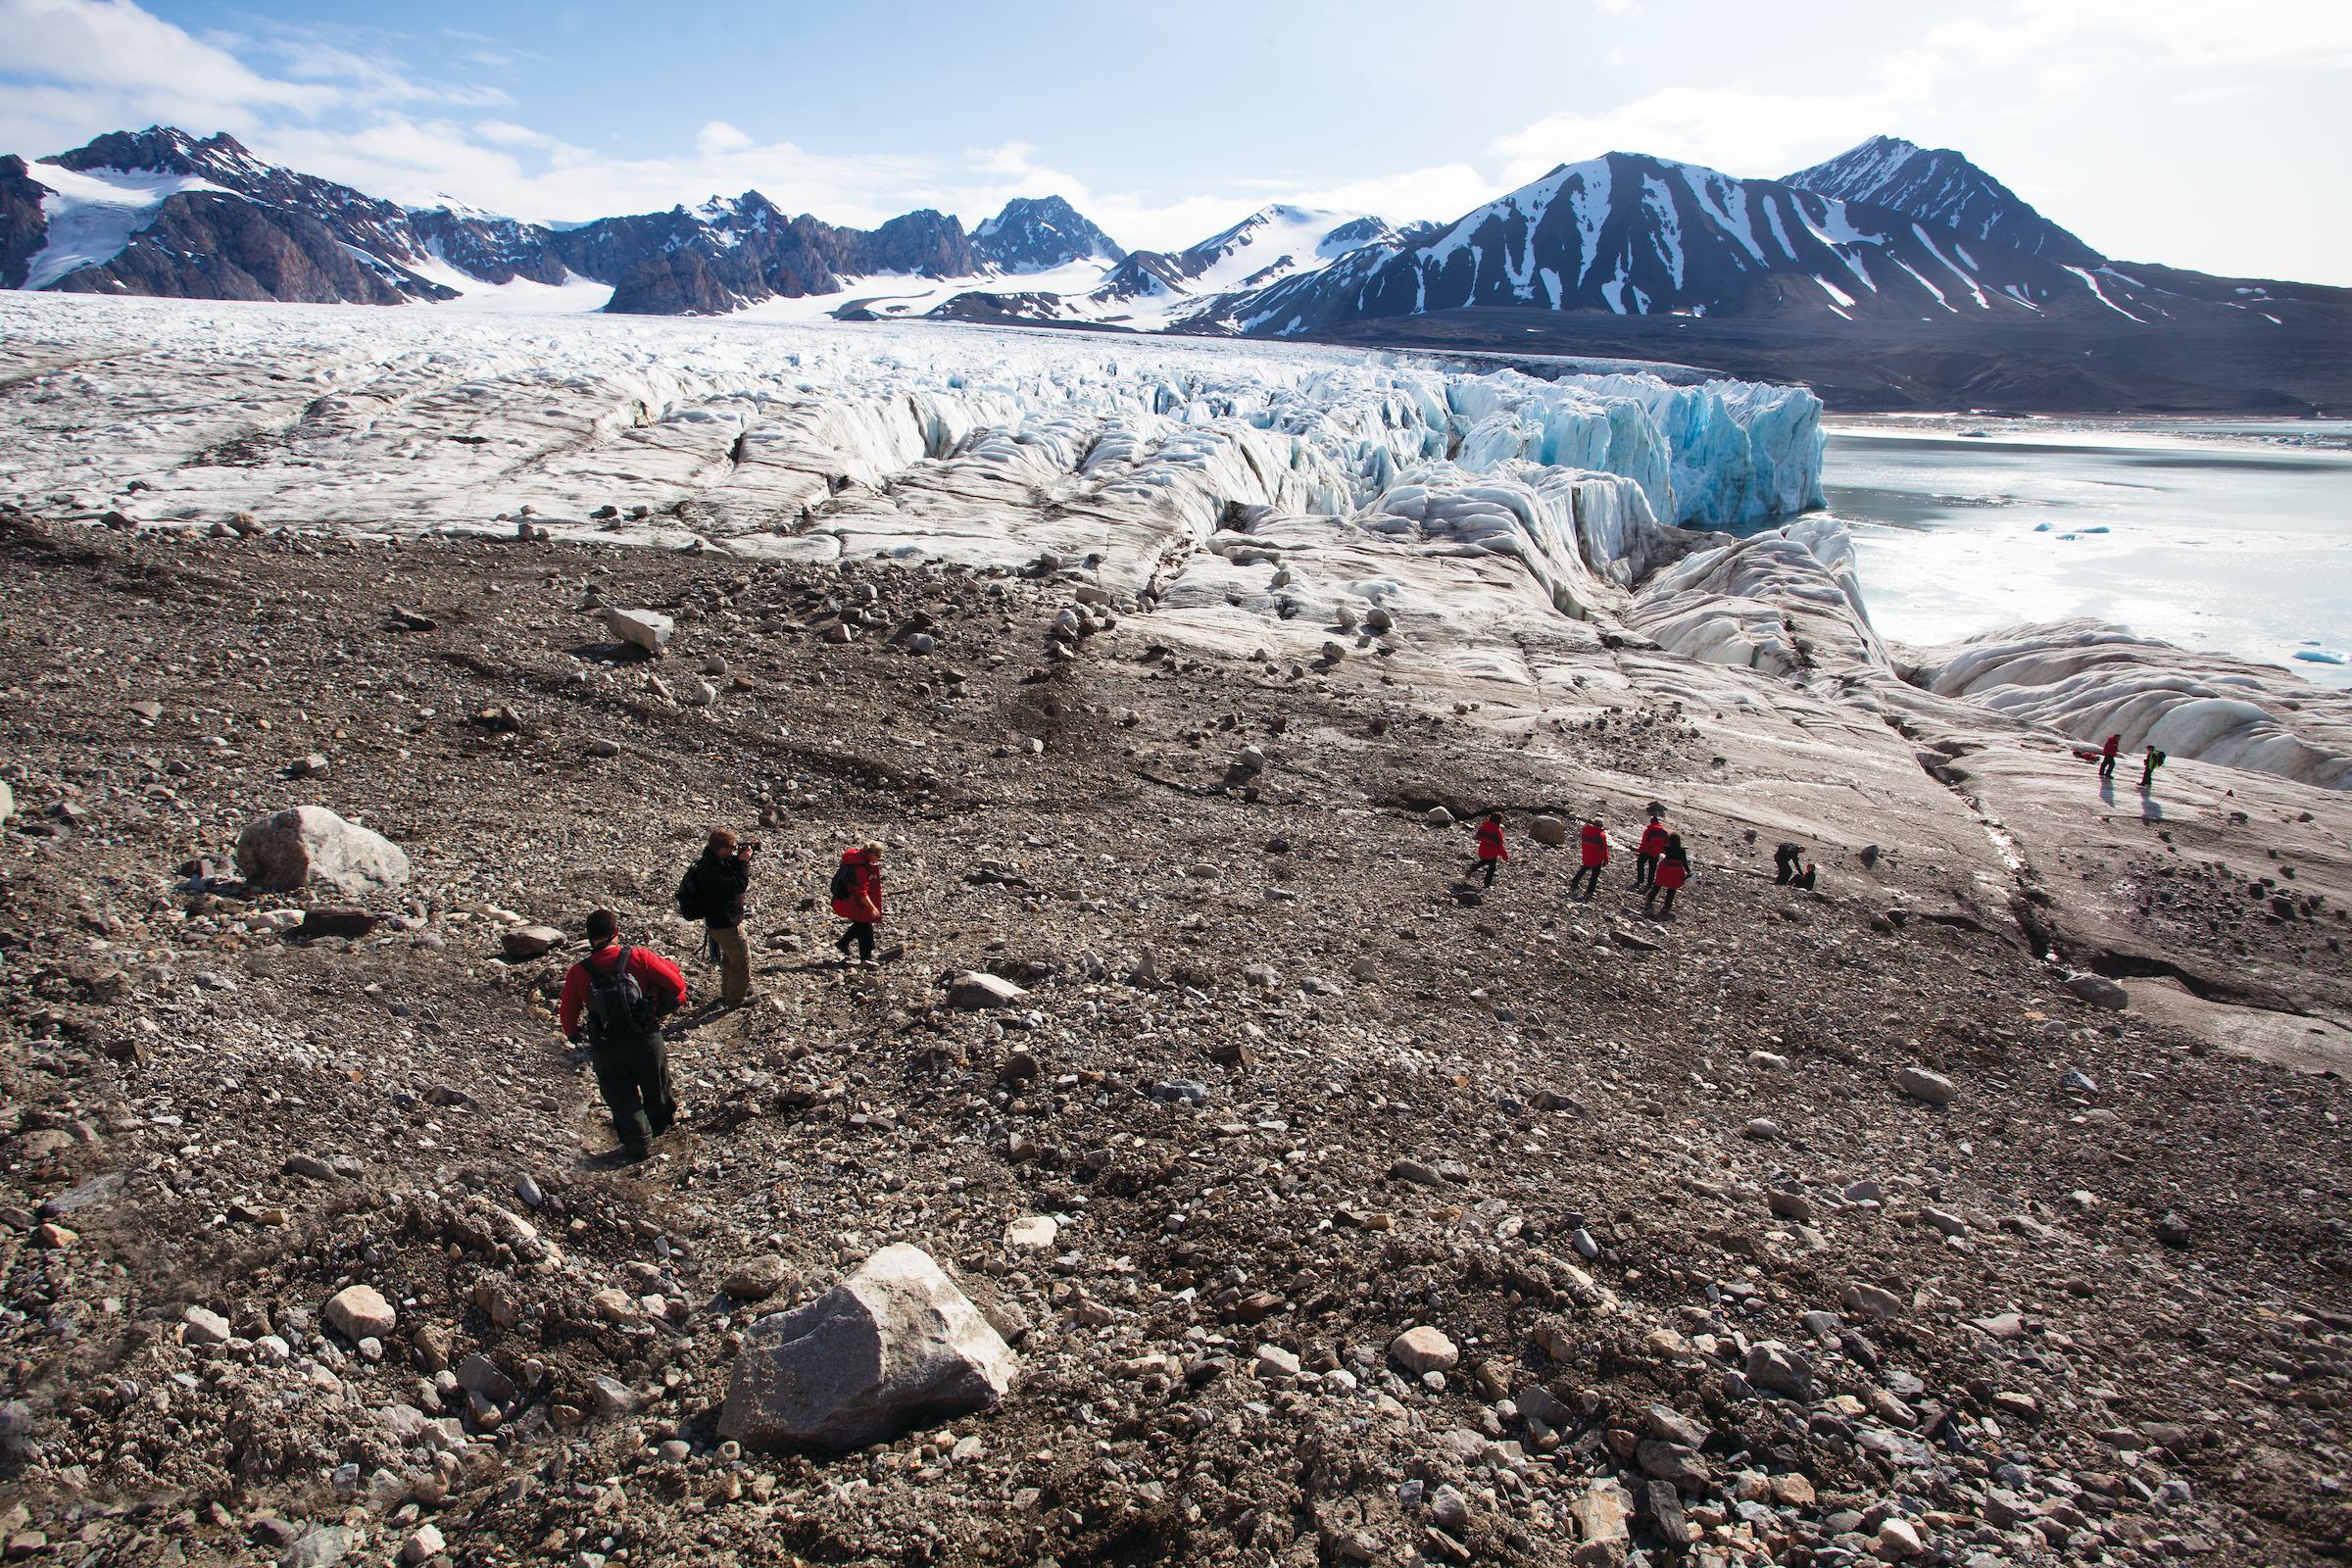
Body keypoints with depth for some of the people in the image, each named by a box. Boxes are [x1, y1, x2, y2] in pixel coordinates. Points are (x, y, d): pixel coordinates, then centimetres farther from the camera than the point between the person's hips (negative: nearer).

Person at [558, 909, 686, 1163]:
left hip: (607, 1050, -1)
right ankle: (661, 1124, 50)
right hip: (646, 1040, 1)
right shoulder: (640, 958, -20)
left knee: (620, 1095, 21)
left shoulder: (578, 973, -16)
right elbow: (676, 983, -16)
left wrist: (573, 1035, 19)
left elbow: (568, 1015, -3)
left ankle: (637, 1143, 26)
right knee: (655, 1087, 26)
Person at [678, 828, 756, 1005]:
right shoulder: (710, 871, -33)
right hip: (726, 924, -10)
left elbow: (733, 870, 10)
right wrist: (743, 861, -25)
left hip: (720, 922, 10)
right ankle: (737, 999, 22)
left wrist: (743, 855, -7)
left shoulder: (717, 860, -4)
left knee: (731, 957, 27)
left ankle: (728, 993, 45)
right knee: (742, 959, 6)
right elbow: (739, 885, -34)